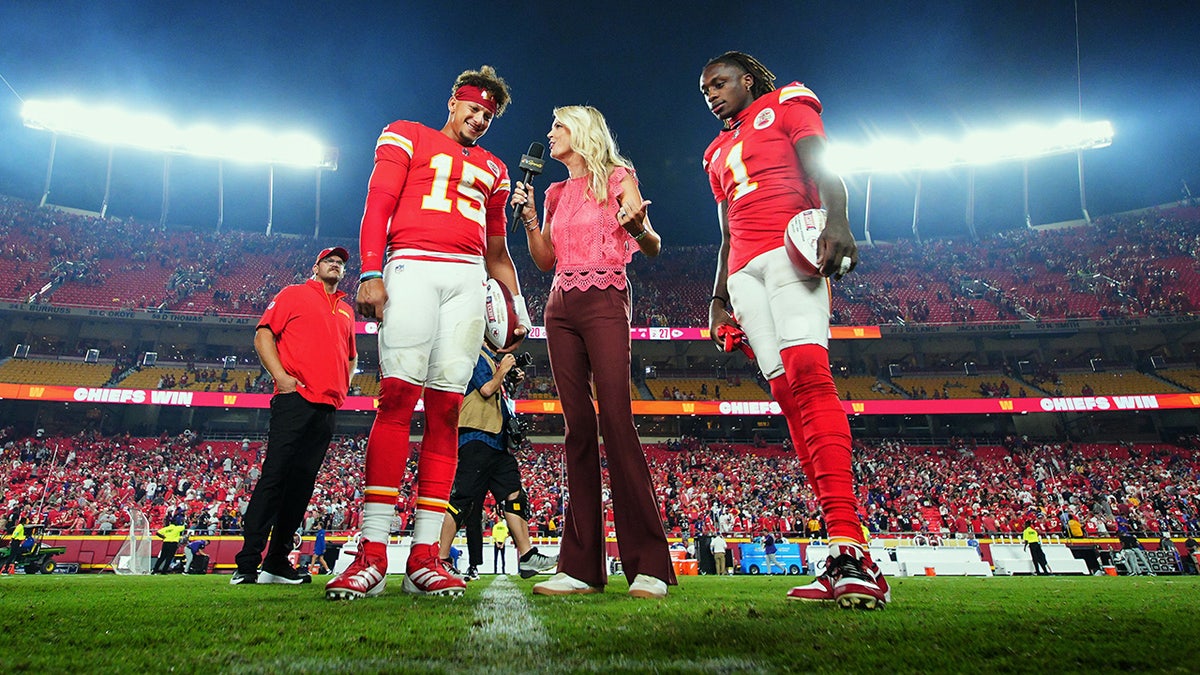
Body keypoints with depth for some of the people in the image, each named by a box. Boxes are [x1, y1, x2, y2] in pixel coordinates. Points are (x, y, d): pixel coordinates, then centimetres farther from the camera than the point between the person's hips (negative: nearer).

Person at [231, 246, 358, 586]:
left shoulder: (346, 311, 25)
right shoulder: (293, 294, 10)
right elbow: (264, 334, 2)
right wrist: (280, 375, -11)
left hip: (328, 405, 5)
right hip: (294, 399, -5)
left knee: (302, 483, 5)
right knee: (274, 476, -11)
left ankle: (277, 562, 11)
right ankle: (247, 563, -8)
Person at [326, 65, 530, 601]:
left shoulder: (491, 169, 28)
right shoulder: (406, 136, 17)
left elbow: (496, 250, 28)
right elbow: (378, 205, 4)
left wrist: (517, 304, 15)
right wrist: (371, 273, -11)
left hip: (467, 280, 4)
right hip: (413, 268, -4)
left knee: (446, 407, -5)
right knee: (397, 396, -18)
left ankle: (424, 557, -5)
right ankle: (372, 554, -18)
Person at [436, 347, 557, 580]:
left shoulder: (491, 358, 24)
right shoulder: (475, 354, -5)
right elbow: (486, 389, -17)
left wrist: (511, 381, 15)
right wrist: (504, 368, -3)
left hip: (497, 439, 10)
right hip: (478, 437, -10)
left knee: (514, 495, 5)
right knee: (463, 499, -9)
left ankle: (527, 557, 7)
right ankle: (440, 559, -5)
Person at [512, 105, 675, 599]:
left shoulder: (617, 178, 7)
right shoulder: (557, 193, 22)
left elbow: (652, 248, -2)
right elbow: (545, 261, 19)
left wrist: (638, 228, -24)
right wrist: (528, 217, 6)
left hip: (604, 302, -5)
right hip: (561, 307, 5)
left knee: (616, 421, -17)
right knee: (578, 428, -1)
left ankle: (648, 564, -14)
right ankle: (582, 566, -1)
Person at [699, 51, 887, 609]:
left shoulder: (787, 105, 15)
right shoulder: (718, 152, 32)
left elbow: (823, 174, -1)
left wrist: (837, 223, -21)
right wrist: (718, 298, 20)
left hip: (792, 248, -6)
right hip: (745, 270, 6)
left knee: (808, 376, -26)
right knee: (788, 395, -7)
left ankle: (848, 547, -32)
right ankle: (844, 553, -10)